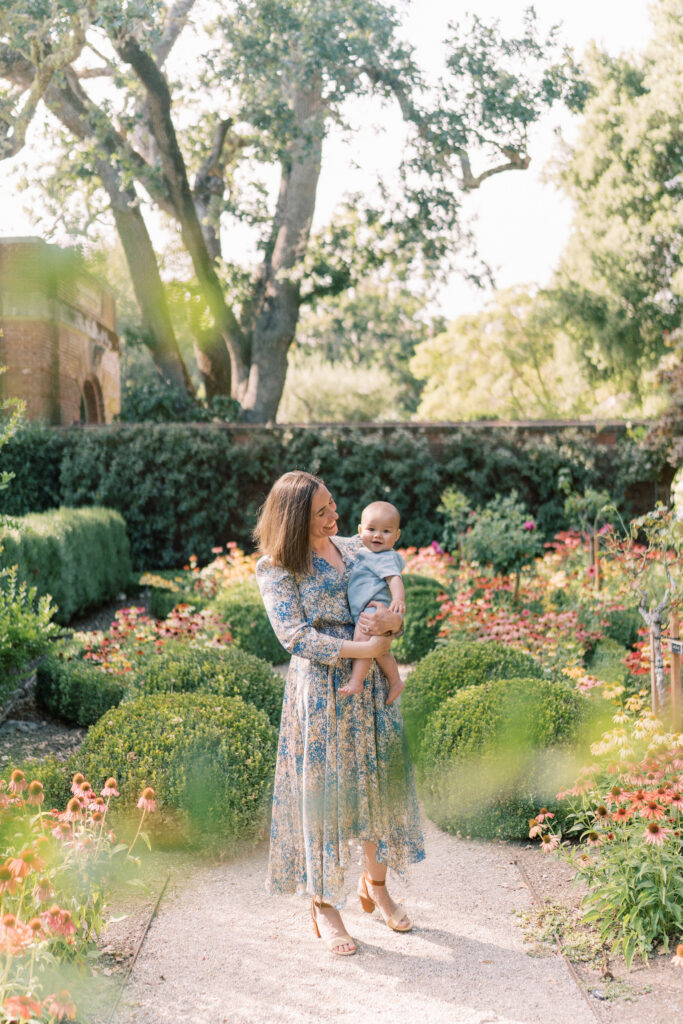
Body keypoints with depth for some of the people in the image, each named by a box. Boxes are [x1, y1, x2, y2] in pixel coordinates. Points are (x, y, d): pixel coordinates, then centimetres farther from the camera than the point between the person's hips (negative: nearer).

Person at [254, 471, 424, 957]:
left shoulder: (354, 548, 10)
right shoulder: (277, 568, -7)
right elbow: (296, 636, -14)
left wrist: (393, 620, -12)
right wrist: (362, 648, -19)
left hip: (370, 684, 5)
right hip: (320, 690, -5)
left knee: (381, 779, 11)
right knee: (323, 788, 0)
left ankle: (376, 882, 32)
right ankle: (324, 904, 15)